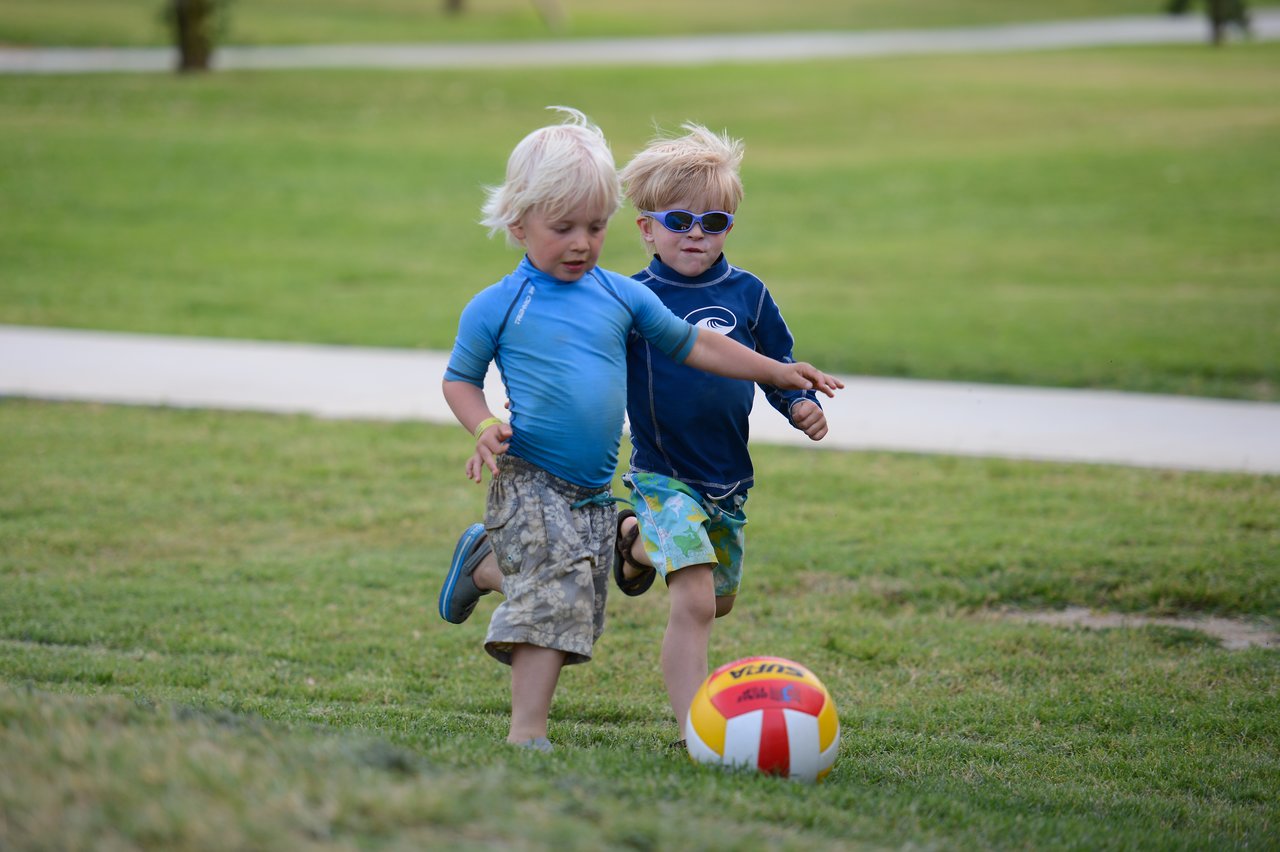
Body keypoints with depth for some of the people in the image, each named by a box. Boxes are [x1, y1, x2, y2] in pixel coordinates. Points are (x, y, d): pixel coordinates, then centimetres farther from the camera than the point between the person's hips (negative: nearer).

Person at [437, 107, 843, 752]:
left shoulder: (621, 297, 6)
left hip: (594, 492, 5)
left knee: (578, 613, 9)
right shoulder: (496, 308, -4)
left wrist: (780, 373, 15)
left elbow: (690, 345, 17)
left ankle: (485, 566, 32)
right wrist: (485, 429, -13)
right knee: (556, 599, -18)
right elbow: (459, 379, 7)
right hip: (528, 482, -5)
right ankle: (527, 734, -11)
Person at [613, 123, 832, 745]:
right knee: (694, 602, -19)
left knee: (719, 601, 22)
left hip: (728, 481, 5)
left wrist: (801, 403, -5)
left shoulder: (747, 294, 3)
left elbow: (777, 366, 13)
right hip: (665, 476, -5)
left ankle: (639, 542, 49)